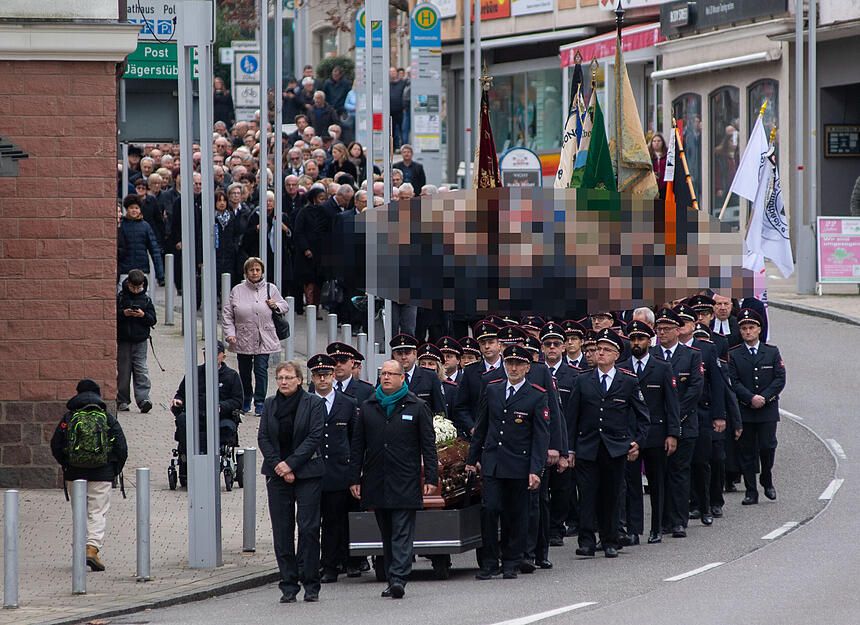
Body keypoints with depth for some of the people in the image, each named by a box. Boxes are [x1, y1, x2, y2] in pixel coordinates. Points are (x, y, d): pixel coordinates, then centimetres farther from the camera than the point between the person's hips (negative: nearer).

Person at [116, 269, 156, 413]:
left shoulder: (146, 299, 6)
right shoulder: (120, 298, 1)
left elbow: (153, 320, 5)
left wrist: (143, 315, -14)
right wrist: (123, 313, -18)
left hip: (140, 341, 0)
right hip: (123, 341, 0)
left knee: (141, 370, -7)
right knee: (123, 371, 2)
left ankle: (143, 399, -14)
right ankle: (122, 401, 10)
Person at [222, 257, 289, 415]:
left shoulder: (270, 289, 6)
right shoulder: (237, 291, 4)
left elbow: (284, 306, 18)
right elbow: (227, 315, 6)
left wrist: (276, 306, -6)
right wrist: (230, 334, -5)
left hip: (264, 341, -1)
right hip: (243, 340, 1)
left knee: (261, 370, -10)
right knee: (244, 371, 9)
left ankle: (260, 403, -4)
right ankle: (247, 398, 31)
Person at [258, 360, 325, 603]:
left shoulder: (313, 403, -1)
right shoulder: (270, 405, 10)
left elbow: (315, 437, -8)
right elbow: (263, 438, 6)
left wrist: (291, 464, -13)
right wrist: (278, 466, -7)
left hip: (307, 473, -3)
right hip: (277, 474, 3)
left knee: (308, 528, -6)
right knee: (282, 530, 1)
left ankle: (311, 585, 2)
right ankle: (288, 586, 5)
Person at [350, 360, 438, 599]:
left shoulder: (417, 407, 3)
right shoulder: (368, 408, 11)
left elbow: (428, 444, 2)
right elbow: (357, 446, 13)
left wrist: (431, 478, -5)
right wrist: (355, 478, 6)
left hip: (405, 483, -4)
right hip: (377, 483, 4)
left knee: (402, 534, -9)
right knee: (387, 535, 9)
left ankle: (399, 578, -16)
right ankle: (392, 581, 14)